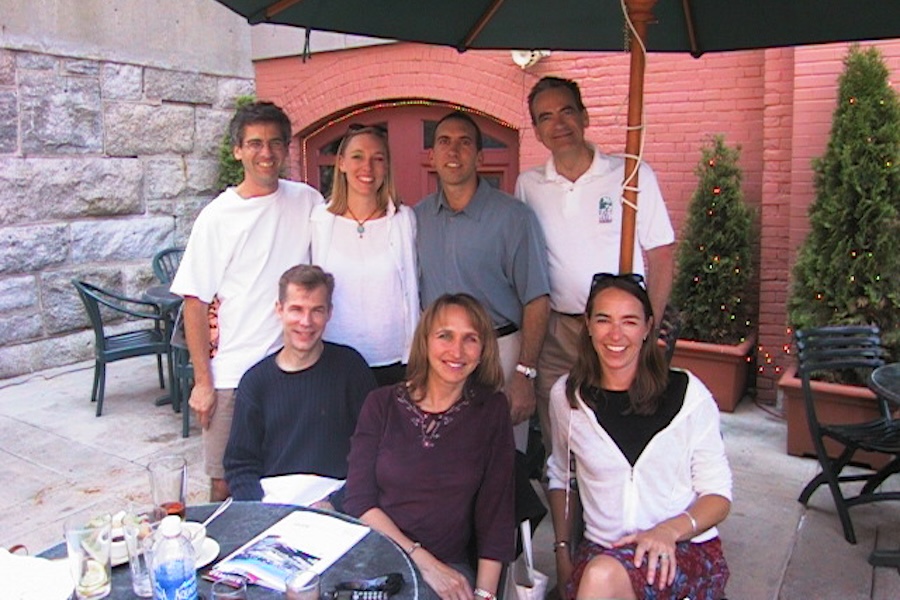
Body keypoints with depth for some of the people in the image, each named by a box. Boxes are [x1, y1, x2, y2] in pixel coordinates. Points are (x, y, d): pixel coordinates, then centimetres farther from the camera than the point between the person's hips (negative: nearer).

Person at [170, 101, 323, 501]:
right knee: (225, 486, 7)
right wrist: (202, 381, -4)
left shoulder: (308, 202, 2)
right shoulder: (217, 216, -2)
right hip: (232, 375, -1)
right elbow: (195, 303, -1)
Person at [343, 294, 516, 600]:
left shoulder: (492, 410, 3)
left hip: (449, 568, 0)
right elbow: (358, 502, -2)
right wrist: (422, 561, -12)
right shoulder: (382, 403, 3)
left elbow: (496, 511, 2)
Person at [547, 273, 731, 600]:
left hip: (687, 550, -2)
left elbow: (718, 494, 1)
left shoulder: (688, 394, -4)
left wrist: (669, 530, -17)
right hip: (601, 551, 3)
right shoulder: (566, 395, 3)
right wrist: (562, 551, 7)